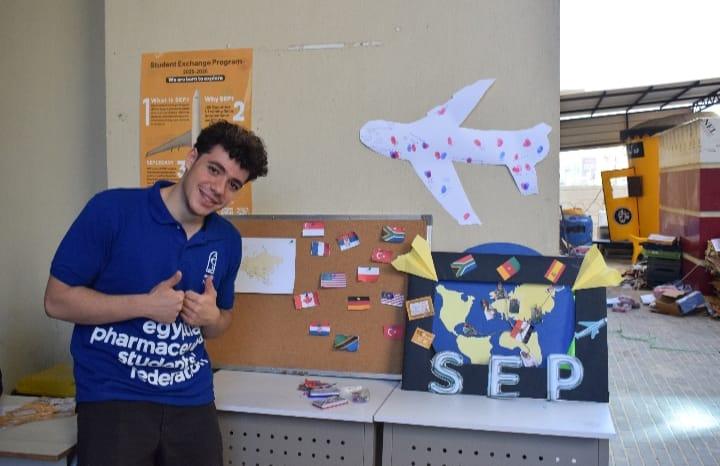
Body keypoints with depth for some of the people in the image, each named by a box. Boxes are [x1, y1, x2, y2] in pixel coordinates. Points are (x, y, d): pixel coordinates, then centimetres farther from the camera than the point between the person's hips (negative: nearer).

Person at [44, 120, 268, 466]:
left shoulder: (228, 240, 3)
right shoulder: (112, 210, -12)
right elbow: (57, 300, -9)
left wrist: (211, 317, -7)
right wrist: (146, 304, -19)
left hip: (193, 401, 5)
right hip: (113, 398, -4)